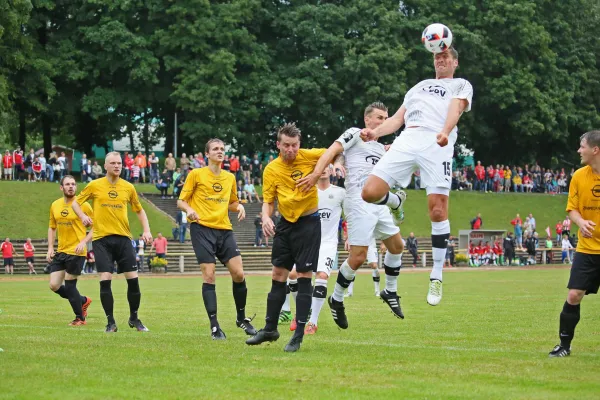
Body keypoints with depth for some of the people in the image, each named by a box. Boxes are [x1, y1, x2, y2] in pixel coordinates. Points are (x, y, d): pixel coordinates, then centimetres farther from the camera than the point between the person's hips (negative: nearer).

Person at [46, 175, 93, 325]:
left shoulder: (83, 205, -8)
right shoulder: (55, 205, 7)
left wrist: (84, 241, -17)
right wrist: (50, 248, 9)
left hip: (76, 252, -6)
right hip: (60, 251, 6)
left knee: (69, 286, -4)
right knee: (54, 285, 3)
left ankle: (80, 318, 15)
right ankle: (83, 301, 26)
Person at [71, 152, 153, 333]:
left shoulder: (128, 187, 7)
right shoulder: (95, 185, 2)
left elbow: (139, 210, 19)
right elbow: (76, 203, 11)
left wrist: (146, 230, 6)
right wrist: (83, 216, -9)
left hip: (123, 238, 2)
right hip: (101, 239, -2)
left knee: (133, 279, -2)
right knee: (105, 280, -11)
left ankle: (134, 318, 16)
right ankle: (110, 322, 0)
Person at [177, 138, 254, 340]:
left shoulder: (230, 177, 15)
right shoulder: (196, 174, 2)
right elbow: (181, 201, 4)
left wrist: (239, 207, 3)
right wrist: (189, 210, -18)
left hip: (224, 229, 4)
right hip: (202, 228, -4)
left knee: (238, 274, -5)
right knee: (209, 276, -9)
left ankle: (241, 318, 15)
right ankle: (214, 326, -4)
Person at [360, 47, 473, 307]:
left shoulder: (461, 85, 21)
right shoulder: (420, 86, 35)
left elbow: (456, 108, -1)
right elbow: (398, 118, 29)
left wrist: (445, 132, -23)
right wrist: (376, 132, 8)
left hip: (436, 144, -4)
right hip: (406, 140, 4)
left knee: (437, 210, -14)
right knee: (370, 192, -15)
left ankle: (436, 277, -4)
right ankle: (394, 201, 22)